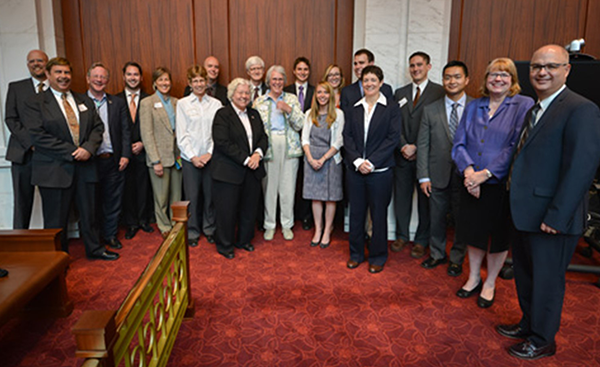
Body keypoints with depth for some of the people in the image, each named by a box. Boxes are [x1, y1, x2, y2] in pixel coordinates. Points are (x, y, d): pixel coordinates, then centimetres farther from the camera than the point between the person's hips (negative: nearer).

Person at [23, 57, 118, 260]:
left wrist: (88, 148, -10)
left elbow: (98, 127, 9)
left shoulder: (85, 101, 14)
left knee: (89, 213, 13)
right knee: (56, 219, 4)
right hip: (54, 170, -4)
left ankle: (94, 249, 29)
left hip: (85, 166, 4)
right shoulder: (35, 104, -1)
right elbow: (38, 136, -10)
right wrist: (71, 152, -15)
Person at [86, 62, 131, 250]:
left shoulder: (118, 103, 9)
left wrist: (125, 155, -3)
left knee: (113, 200, 10)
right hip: (90, 160, -2)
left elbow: (125, 131, 6)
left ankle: (110, 234, 25)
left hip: (113, 160, 2)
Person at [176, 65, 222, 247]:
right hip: (190, 158, -1)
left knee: (210, 194, 6)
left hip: (211, 157, 1)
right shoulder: (182, 104, 3)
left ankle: (209, 228, 25)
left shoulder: (216, 104, 5)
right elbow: (181, 134, 0)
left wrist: (209, 153, -9)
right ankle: (192, 231, 19)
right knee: (192, 196, 2)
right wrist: (193, 156, -8)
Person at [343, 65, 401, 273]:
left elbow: (393, 138, -8)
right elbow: (347, 136, 3)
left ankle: (378, 257, 22)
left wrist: (371, 162, -15)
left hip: (379, 171, -3)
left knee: (379, 215, 7)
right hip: (355, 169, 3)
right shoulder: (354, 109, 10)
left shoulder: (391, 109, -1)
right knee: (356, 213, 11)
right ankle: (356, 254, 26)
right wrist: (357, 161, -11)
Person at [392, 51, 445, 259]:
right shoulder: (400, 93, 12)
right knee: (401, 197, 10)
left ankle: (422, 240, 21)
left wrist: (417, 148, -13)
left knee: (425, 199, 7)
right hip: (403, 155, 4)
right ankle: (402, 235, 27)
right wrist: (403, 146, -7)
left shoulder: (439, 92, -2)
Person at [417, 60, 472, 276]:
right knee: (436, 218, 13)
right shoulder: (430, 110, 3)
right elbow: (422, 145, 1)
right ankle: (437, 254, 35)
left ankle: (456, 258, 31)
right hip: (438, 175, 1)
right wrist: (423, 176, -4)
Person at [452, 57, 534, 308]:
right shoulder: (473, 107, 8)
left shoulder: (524, 105, -6)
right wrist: (468, 170, -15)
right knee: (474, 232, 14)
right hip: (472, 184, 4)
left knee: (499, 236, 11)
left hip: (501, 185, -3)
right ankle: (473, 278, 35)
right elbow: (459, 144, 3)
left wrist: (485, 173, -20)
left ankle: (490, 284, 31)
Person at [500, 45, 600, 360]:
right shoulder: (535, 109, 13)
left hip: (551, 219, -9)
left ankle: (542, 341, 28)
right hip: (525, 214, 9)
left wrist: (555, 217, -23)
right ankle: (528, 324, 42)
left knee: (546, 281, 8)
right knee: (524, 274, 22)